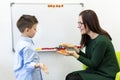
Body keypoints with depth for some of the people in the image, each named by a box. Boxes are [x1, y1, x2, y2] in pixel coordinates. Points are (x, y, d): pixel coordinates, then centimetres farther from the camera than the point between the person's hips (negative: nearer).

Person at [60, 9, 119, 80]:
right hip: (95, 71, 8)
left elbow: (93, 64, -16)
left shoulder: (101, 41, -22)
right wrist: (74, 47, 2)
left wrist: (75, 55, -19)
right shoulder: (89, 38, 4)